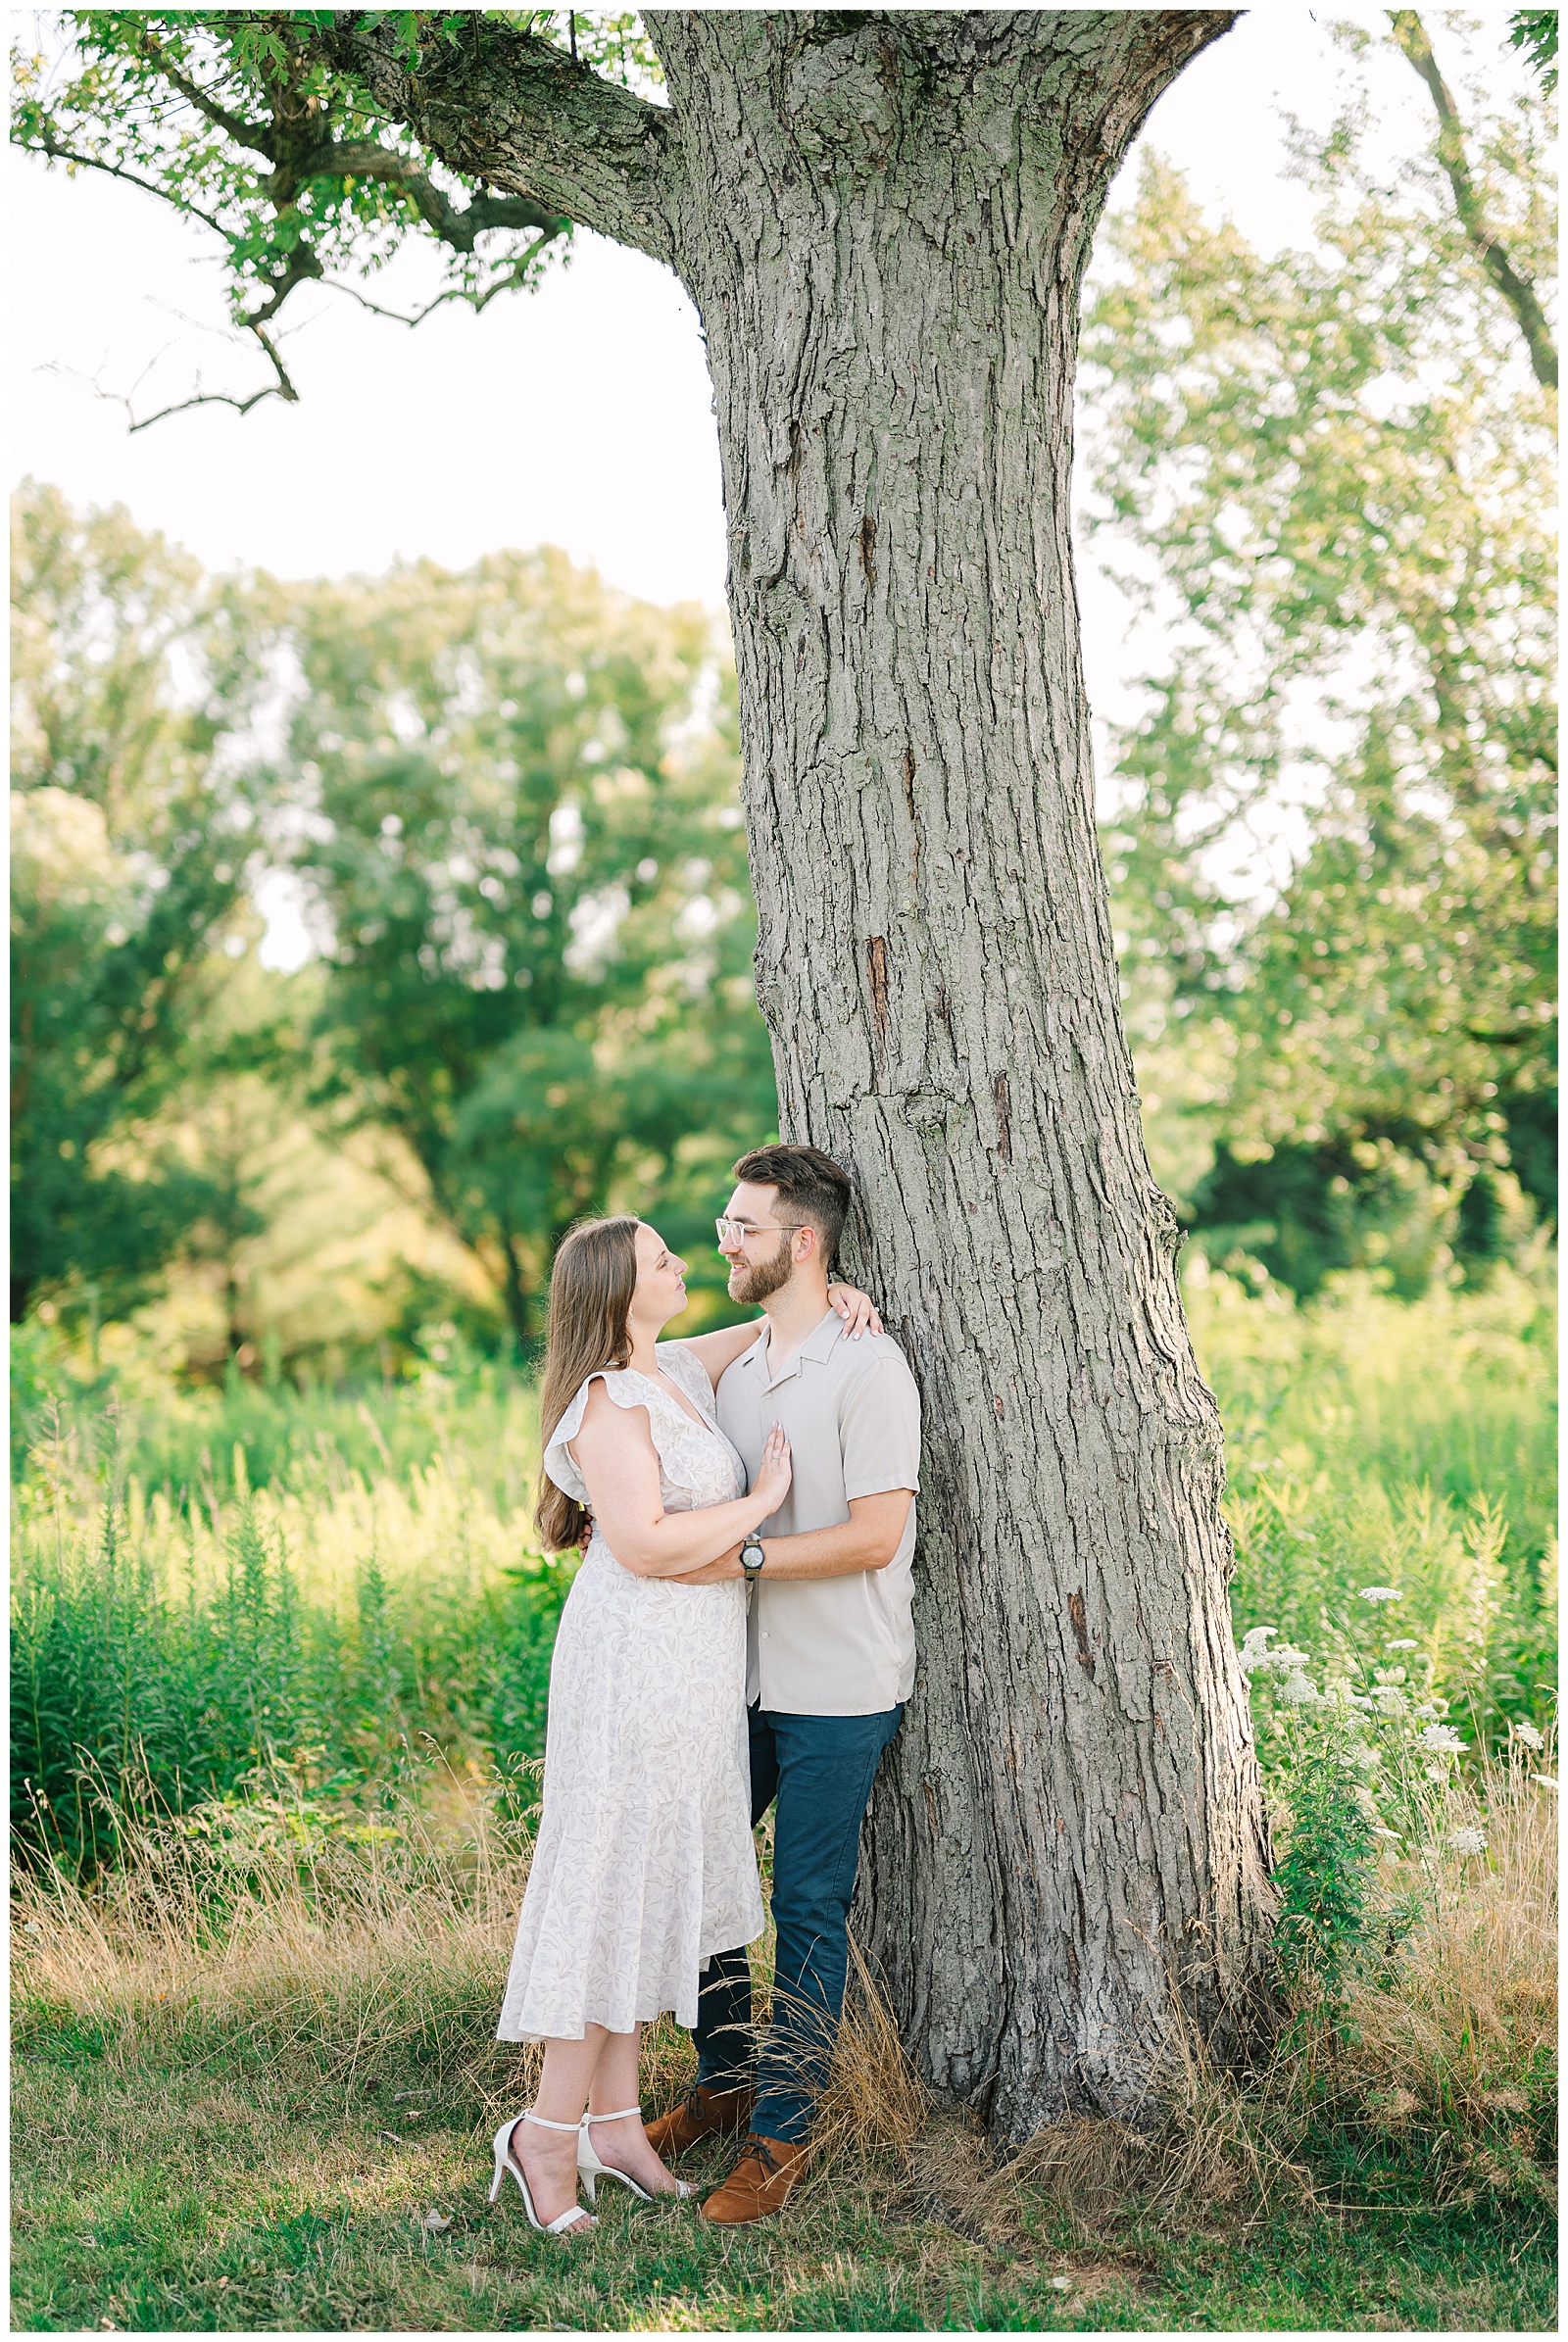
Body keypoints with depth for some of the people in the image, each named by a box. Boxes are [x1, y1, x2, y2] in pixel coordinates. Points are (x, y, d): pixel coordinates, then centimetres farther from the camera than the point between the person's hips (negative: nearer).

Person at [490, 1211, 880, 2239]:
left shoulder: (679, 1367, 10)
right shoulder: (609, 1402, -17)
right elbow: (645, 1544, -27)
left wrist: (833, 1296, 8)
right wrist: (762, 1502, -17)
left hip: (691, 1664, 9)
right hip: (638, 1660, -9)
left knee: (653, 1887, 14)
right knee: (614, 1885, -3)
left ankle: (616, 2120, 23)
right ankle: (549, 2131, 8)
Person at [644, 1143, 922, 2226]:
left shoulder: (868, 1366, -14)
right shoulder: (740, 1366, 10)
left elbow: (875, 1534, -20)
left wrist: (744, 1556, -23)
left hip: (838, 1690, -7)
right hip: (748, 1677, 8)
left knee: (809, 1912, 1)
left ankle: (781, 2133, 13)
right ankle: (726, 2080, 31)